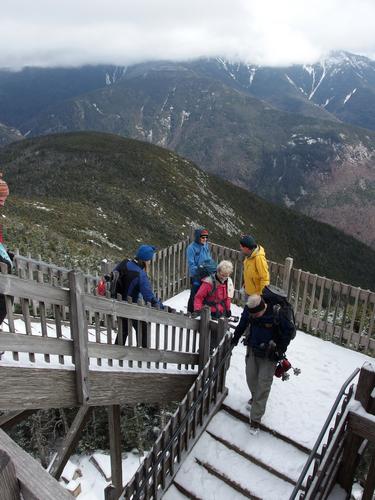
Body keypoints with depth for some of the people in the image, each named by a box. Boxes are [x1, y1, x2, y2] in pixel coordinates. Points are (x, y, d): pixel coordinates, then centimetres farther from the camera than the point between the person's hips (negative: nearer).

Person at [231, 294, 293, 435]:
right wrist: (235, 338, 11)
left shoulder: (277, 314, -26)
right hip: (252, 349, 4)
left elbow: (288, 331, -10)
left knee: (263, 385, -3)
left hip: (269, 355, -4)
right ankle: (255, 398, 45)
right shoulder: (248, 310, -14)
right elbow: (242, 325, 6)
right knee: (251, 378, 14)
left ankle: (255, 419, 5)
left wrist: (280, 350, -11)